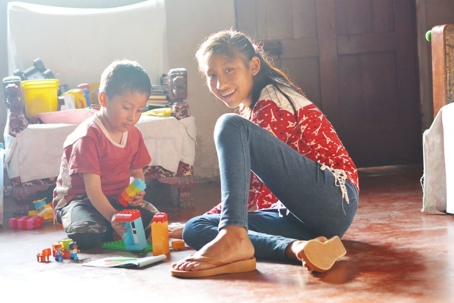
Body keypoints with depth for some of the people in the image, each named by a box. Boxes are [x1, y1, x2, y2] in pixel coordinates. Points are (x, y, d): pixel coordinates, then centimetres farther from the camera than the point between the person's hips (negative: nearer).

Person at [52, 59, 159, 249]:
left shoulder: (134, 134, 4)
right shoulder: (88, 136, -21)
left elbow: (137, 172, 14)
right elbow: (93, 188, -26)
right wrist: (112, 216, -42)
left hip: (118, 198, 7)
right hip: (80, 199, -6)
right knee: (87, 235, -36)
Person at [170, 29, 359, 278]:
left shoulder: (271, 101, -7)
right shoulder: (249, 110, 20)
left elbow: (259, 191, -11)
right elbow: (256, 187, 23)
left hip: (334, 202, -9)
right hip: (298, 215, 9)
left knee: (231, 125, -22)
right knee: (194, 229, -4)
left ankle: (232, 239, -37)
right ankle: (295, 247, -25)